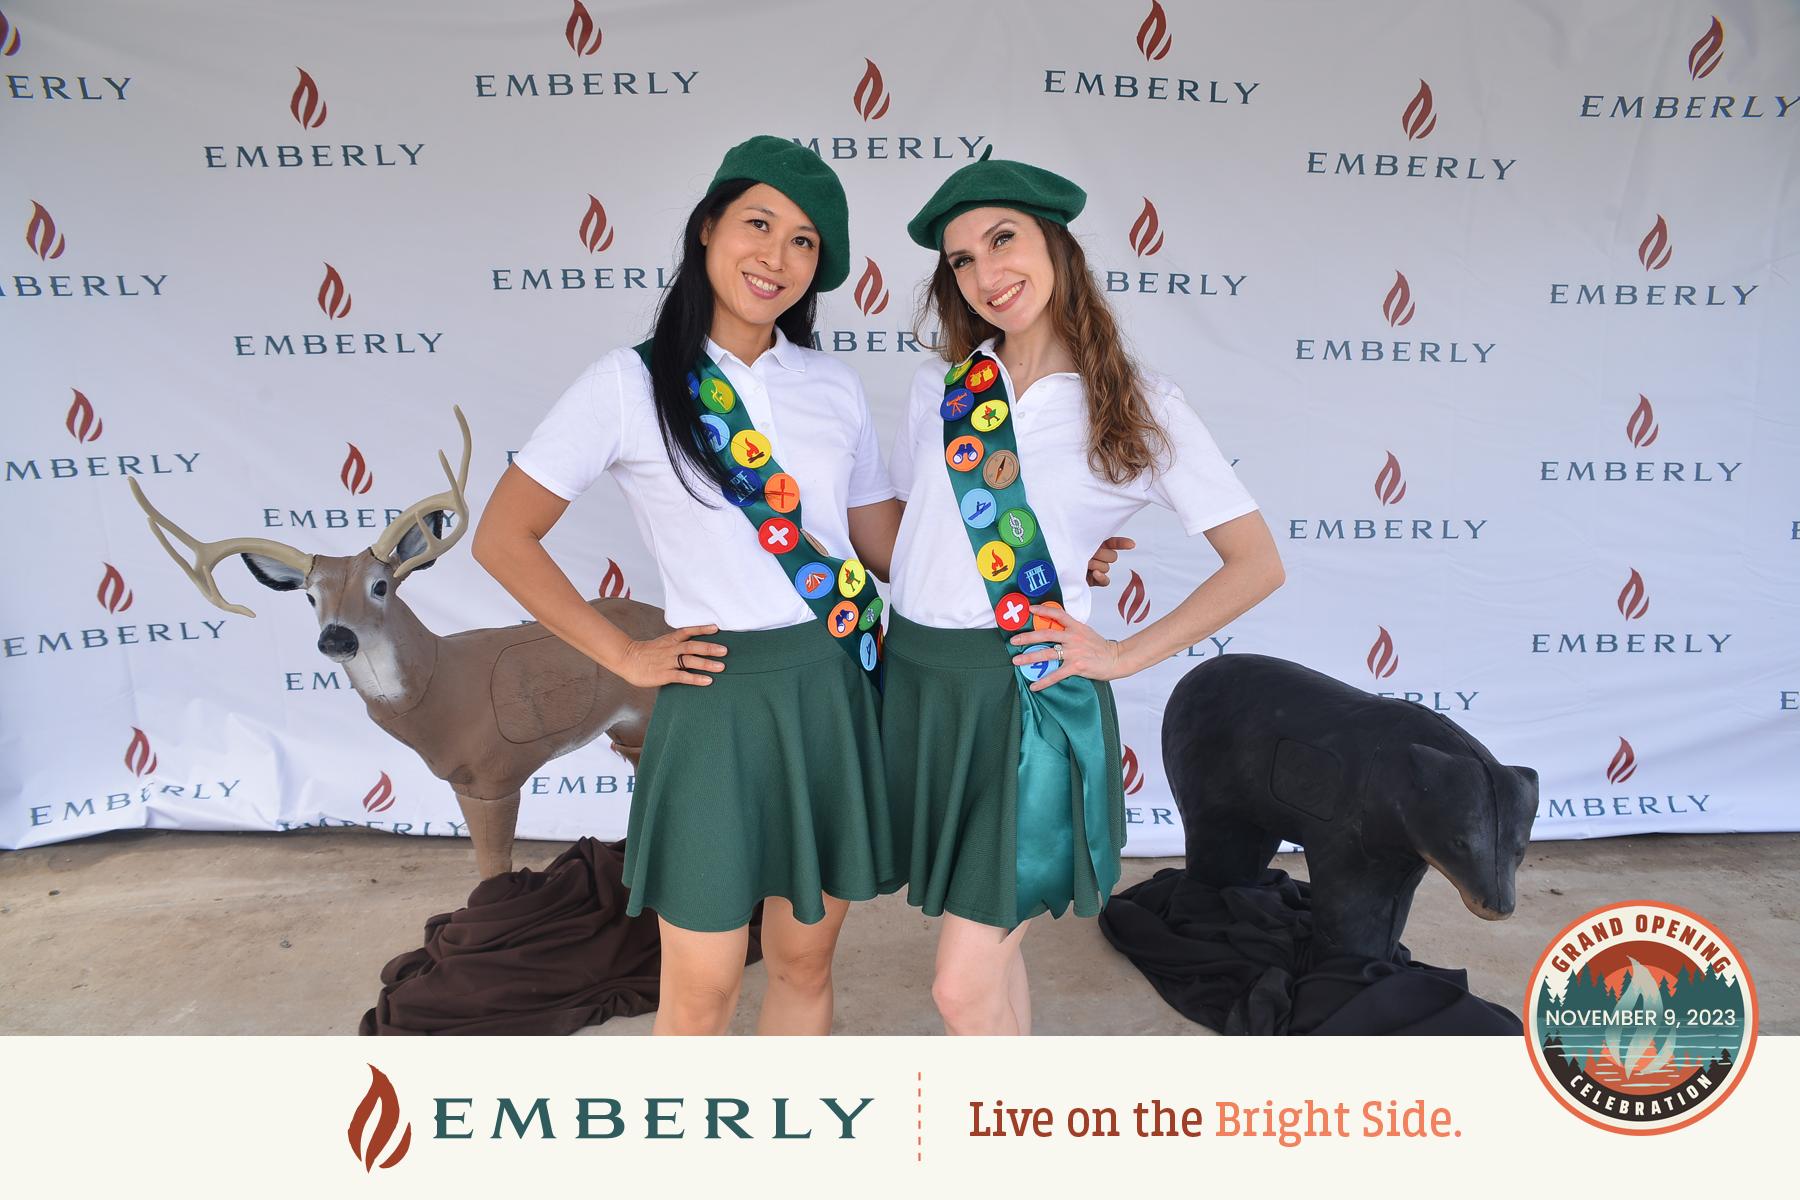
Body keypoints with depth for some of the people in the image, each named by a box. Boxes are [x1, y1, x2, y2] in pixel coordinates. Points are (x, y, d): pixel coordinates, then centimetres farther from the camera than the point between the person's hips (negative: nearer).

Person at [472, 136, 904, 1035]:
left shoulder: (836, 388, 7)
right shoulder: (632, 383, -5)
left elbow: (885, 541, 12)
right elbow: (503, 539, -2)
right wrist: (625, 656, -5)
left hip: (837, 692, 4)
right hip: (720, 698, -4)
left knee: (805, 964, 17)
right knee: (702, 993, 8)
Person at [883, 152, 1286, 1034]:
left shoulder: (1138, 408, -3)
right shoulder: (941, 389, 8)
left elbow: (1257, 565, -2)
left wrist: (1123, 656, -7)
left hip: (1026, 690, -4)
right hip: (915, 674, 5)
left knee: (964, 987, -4)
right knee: (988, 949, 18)